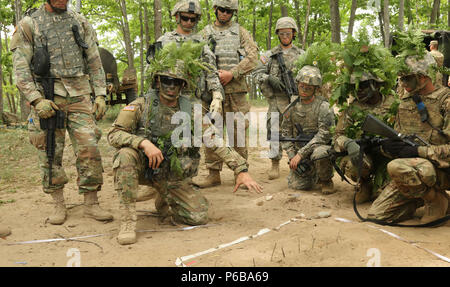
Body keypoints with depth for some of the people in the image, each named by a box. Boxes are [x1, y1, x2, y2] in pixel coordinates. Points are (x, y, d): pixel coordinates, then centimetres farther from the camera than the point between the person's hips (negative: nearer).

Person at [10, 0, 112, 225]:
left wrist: (100, 95, 4)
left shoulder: (81, 23, 12)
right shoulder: (29, 25, 3)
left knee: (89, 149, -5)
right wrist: (37, 100, -13)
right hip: (48, 99, -2)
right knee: (50, 154, 2)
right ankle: (58, 205, 14)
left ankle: (91, 204, 3)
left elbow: (95, 63, 13)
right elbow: (20, 69, -2)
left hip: (79, 96, 2)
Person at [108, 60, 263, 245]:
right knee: (126, 154, -34)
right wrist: (143, 142, -33)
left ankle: (164, 203, 24)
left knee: (199, 217, -9)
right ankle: (128, 221, -26)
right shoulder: (141, 106, -8)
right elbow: (114, 134, -15)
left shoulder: (191, 112, -2)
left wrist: (241, 170, -13)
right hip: (144, 168, -2)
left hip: (174, 176, 3)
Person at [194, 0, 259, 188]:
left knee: (239, 131, 0)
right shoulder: (205, 33, 14)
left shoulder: (240, 32, 12)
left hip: (236, 89, -1)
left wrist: (232, 74, -11)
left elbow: (252, 57, 1)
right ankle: (214, 174, 4)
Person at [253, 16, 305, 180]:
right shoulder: (270, 55, 10)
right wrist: (270, 79, -16)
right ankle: (275, 164, 2)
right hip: (276, 100, 0)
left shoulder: (301, 55, 11)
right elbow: (257, 73, 2)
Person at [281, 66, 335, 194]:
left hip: (320, 147, -4)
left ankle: (326, 180, -7)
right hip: (299, 152, 4)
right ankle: (314, 174, 23)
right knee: (297, 184, -13)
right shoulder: (292, 107, 5)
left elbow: (323, 135, -18)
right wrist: (292, 157, -5)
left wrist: (301, 154, -22)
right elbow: (286, 134, 9)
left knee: (319, 153, -38)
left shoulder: (323, 107, -11)